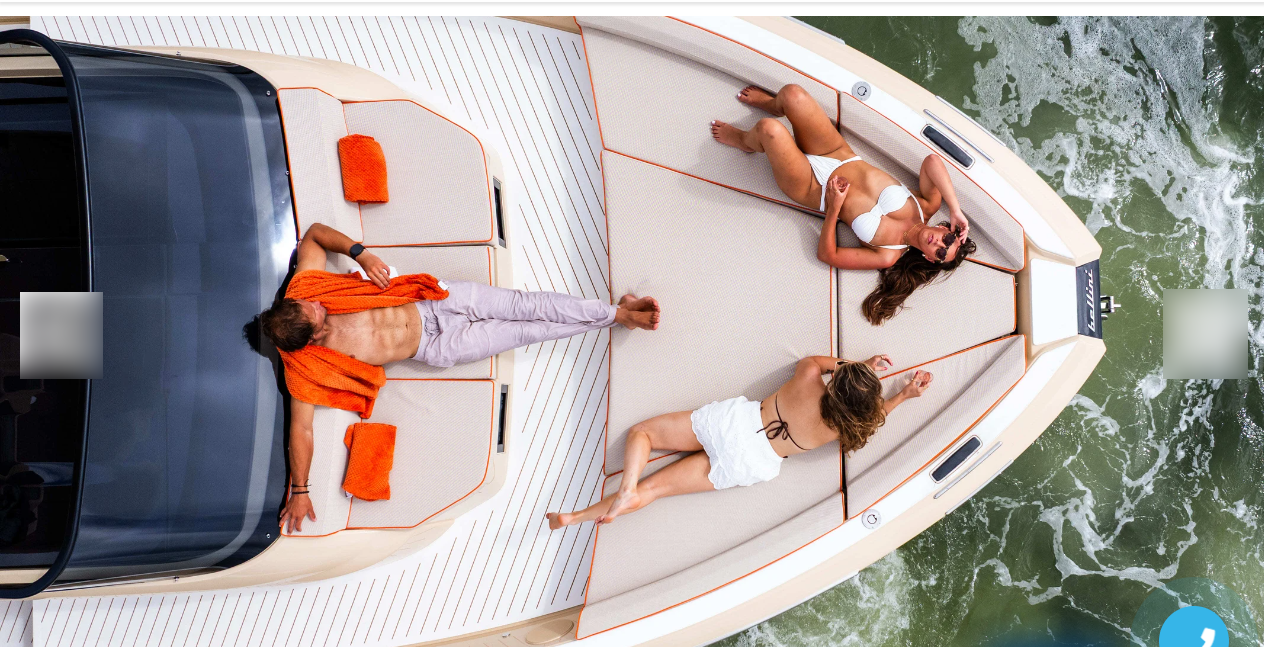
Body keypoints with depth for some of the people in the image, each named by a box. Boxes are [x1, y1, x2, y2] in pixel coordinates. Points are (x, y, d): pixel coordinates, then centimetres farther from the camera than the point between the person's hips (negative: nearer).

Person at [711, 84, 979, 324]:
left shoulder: (890, 256, -21)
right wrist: (956, 209, -31)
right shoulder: (926, 206, -14)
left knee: (769, 129, -29)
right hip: (842, 155, 4)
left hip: (813, 188, -4)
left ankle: (744, 141, 15)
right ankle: (772, 104, 31)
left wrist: (833, 208, -25)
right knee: (793, 94, -14)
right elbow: (932, 161, -25)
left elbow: (827, 255, -19)